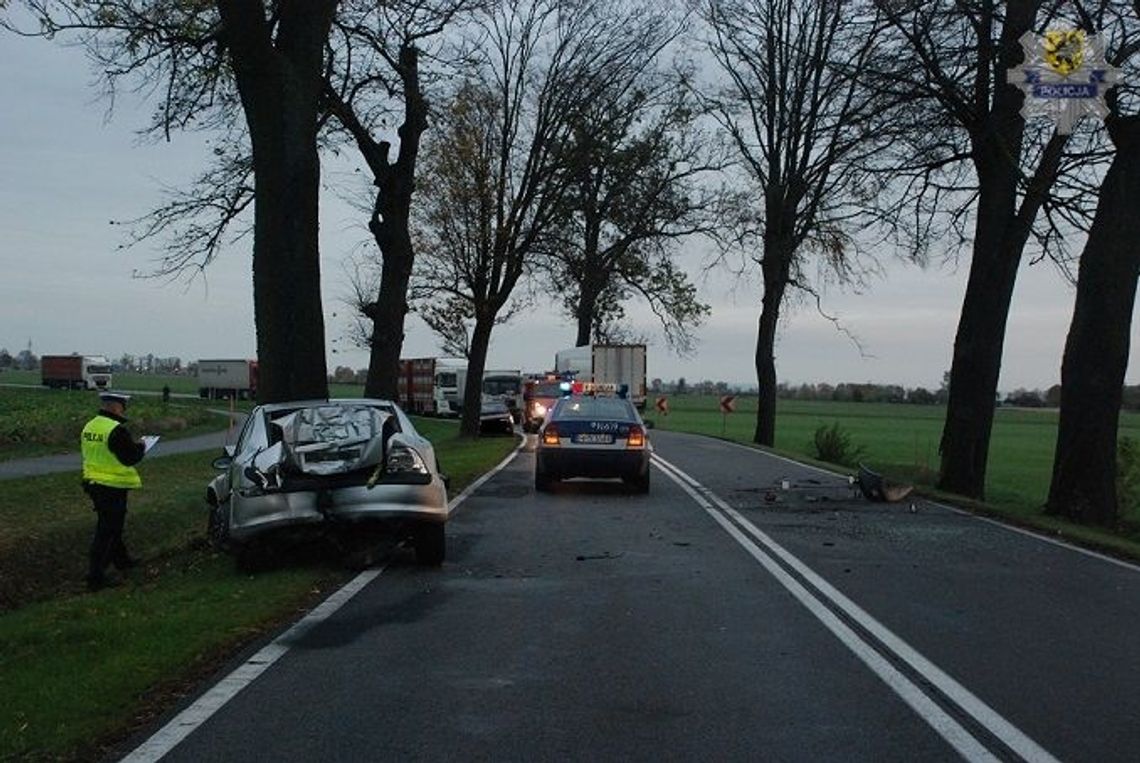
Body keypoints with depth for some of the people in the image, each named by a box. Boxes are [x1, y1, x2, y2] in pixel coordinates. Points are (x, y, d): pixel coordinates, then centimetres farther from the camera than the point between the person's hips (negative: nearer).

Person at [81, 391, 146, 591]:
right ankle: (95, 576, -2)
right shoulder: (116, 430, -22)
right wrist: (140, 446, 0)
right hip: (113, 487, -9)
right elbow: (131, 457, -21)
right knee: (106, 531, -3)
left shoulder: (89, 427, 7)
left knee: (112, 524, 25)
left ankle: (120, 559, 42)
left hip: (94, 483, 9)